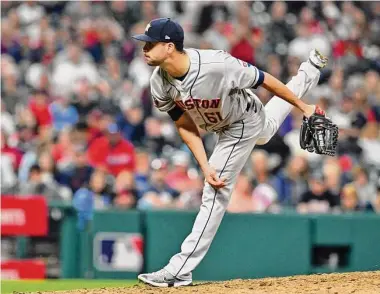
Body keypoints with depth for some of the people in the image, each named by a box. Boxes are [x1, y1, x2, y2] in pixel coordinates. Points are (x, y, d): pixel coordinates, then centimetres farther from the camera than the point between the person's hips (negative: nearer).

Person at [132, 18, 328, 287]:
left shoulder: (216, 65, -43)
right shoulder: (159, 83, -23)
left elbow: (265, 80, -29)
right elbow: (185, 126, -11)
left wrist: (303, 107, -18)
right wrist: (205, 167, -21)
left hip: (243, 125, -7)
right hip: (222, 125, 7)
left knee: (215, 194, -10)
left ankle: (180, 271, -7)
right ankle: (310, 70, 59)